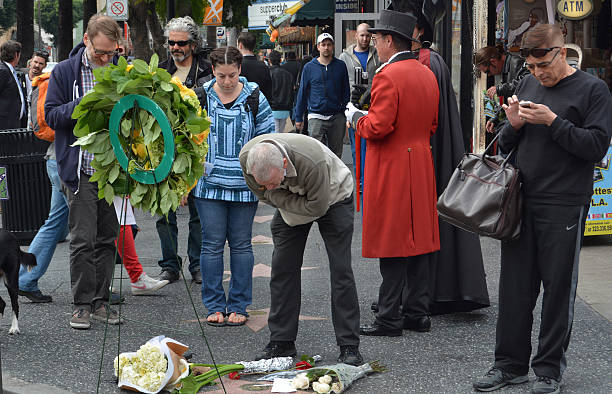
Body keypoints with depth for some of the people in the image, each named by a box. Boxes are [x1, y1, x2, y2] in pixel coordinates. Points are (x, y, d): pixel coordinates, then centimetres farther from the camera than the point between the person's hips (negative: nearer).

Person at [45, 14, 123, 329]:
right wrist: (84, 104, -18)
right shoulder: (65, 72, 0)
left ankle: (100, 301, 16)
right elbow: (51, 116, -4)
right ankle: (82, 303, 6)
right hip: (81, 171, -3)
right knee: (83, 239, -3)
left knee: (107, 238, 8)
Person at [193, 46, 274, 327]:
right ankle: (214, 306, 11)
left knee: (241, 244, 6)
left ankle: (238, 306, 14)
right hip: (209, 184, 0)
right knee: (212, 245, 1)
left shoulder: (254, 98, 0)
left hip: (244, 185, 0)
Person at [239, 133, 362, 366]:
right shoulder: (247, 157, -27)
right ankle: (282, 341, 8)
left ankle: (349, 347, -6)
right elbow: (263, 195, -7)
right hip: (290, 206, 5)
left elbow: (318, 206, -29)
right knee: (283, 268, -1)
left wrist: (278, 197, -26)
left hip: (332, 198, -4)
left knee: (341, 270, -10)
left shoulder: (312, 161, -43)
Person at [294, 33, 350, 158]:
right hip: (316, 117, -2)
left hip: (337, 117, 2)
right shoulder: (309, 67, 3)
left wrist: (345, 109, 1)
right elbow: (302, 93, 8)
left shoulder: (341, 66, 7)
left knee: (336, 155, 8)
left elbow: (346, 91, 12)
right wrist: (298, 118, 7)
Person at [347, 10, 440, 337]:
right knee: (419, 236, 12)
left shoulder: (387, 76, -16)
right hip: (421, 166, 8)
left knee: (392, 240, -4)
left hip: (391, 168, -8)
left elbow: (378, 127, -21)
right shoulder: (427, 74, 11)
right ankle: (419, 310, 18)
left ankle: (389, 319, 1)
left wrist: (356, 118, -3)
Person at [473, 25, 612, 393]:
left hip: (564, 207, -5)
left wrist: (552, 121, -17)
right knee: (514, 286, 8)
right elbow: (506, 145, 18)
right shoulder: (527, 85, 13)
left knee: (558, 288, 3)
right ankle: (511, 364, 18)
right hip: (521, 201, 5)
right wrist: (513, 125, -4)